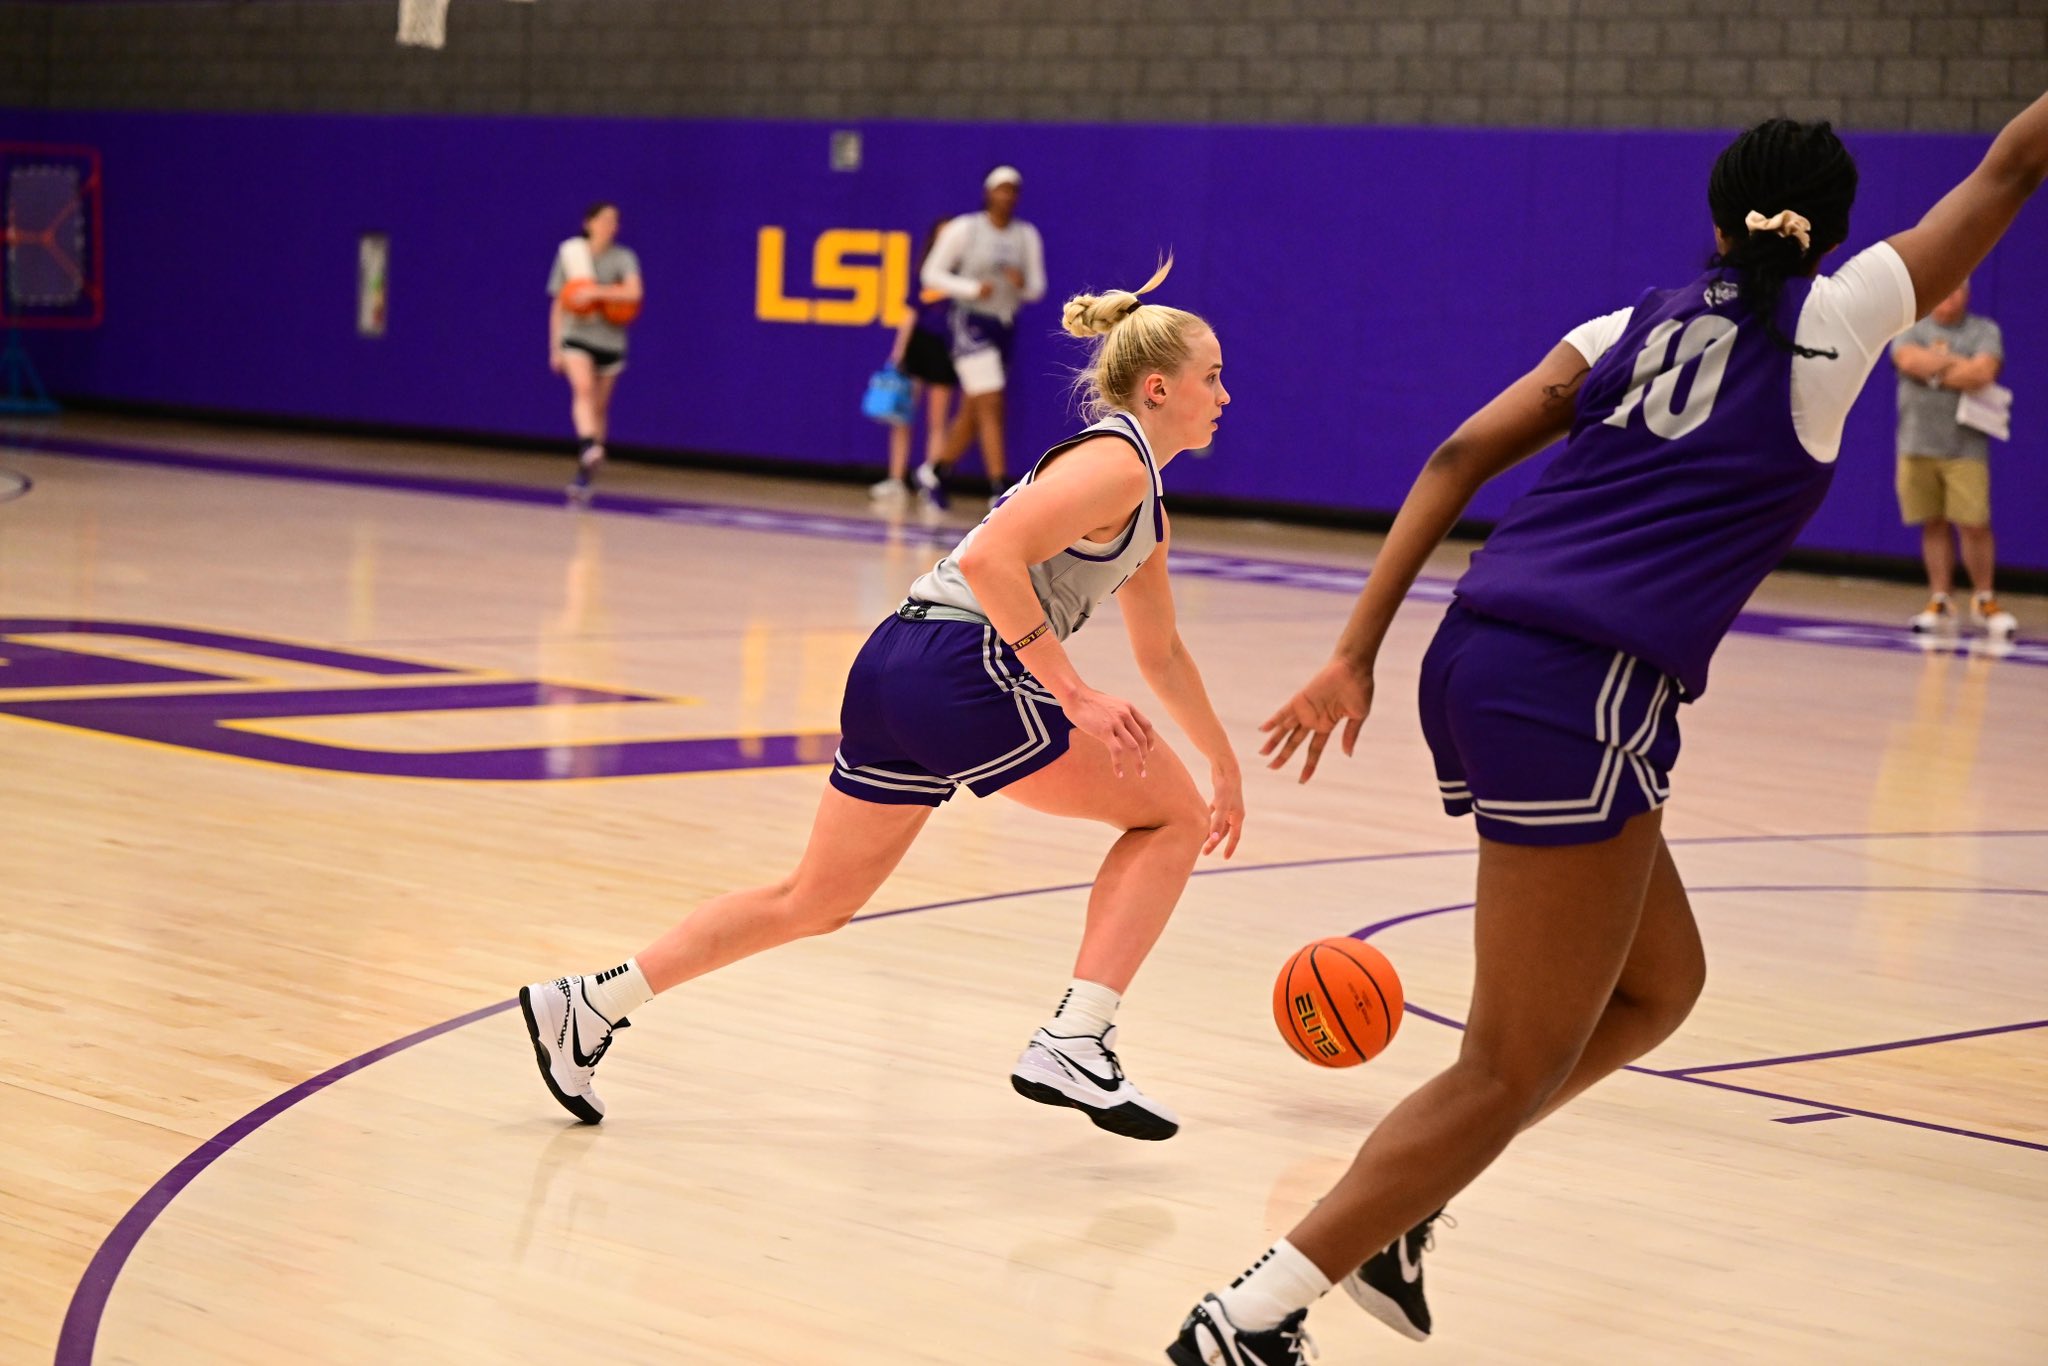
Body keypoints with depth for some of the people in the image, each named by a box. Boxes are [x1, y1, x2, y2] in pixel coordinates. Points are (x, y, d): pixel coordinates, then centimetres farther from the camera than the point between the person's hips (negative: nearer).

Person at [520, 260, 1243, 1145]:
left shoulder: (1146, 507, 24)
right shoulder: (1113, 463, -8)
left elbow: (1160, 652, 36)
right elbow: (991, 558, -22)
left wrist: (1224, 764, 41)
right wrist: (1073, 696, -23)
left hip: (897, 673, 9)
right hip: (962, 667, -9)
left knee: (814, 901, 15)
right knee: (1171, 816, 2)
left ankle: (589, 1007, 14)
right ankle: (1073, 1047, -4)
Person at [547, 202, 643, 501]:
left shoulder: (623, 258, -1)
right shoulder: (570, 254, 2)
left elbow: (633, 292, -20)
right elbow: (558, 304, 8)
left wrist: (595, 292, -28)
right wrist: (554, 348, 6)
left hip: (609, 341, 1)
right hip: (576, 336, -1)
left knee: (599, 408, 7)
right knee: (583, 387, -28)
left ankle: (584, 475, 16)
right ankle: (588, 448, -46)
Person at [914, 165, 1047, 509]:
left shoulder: (1027, 236, 6)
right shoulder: (964, 229, -6)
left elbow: (1037, 289, 8)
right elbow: (931, 274, -4)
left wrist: (1023, 284, -17)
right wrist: (973, 288, -18)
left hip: (1005, 327, 5)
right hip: (971, 322, -5)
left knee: (972, 414, 12)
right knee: (991, 406, -15)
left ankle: (933, 472, 31)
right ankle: (1000, 490, -17)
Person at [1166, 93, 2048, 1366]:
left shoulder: (1636, 324, 18)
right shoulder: (1835, 318, 5)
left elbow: (1459, 458, 9)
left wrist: (1357, 652, 7)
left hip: (1477, 661, 8)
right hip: (1580, 695, -8)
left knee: (1658, 984, 23)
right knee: (1514, 1073, -1)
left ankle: (1400, 1205, 18)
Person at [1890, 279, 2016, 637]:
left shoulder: (1984, 331, 6)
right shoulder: (1913, 328, 11)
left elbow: (1984, 373, -11)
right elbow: (1908, 360, -10)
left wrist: (1934, 371, -7)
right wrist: (1958, 364, -9)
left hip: (1965, 447, -2)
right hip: (1917, 445, 2)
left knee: (1974, 524, -6)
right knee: (1933, 524, 4)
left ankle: (1984, 600, 8)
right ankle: (1939, 601, 10)